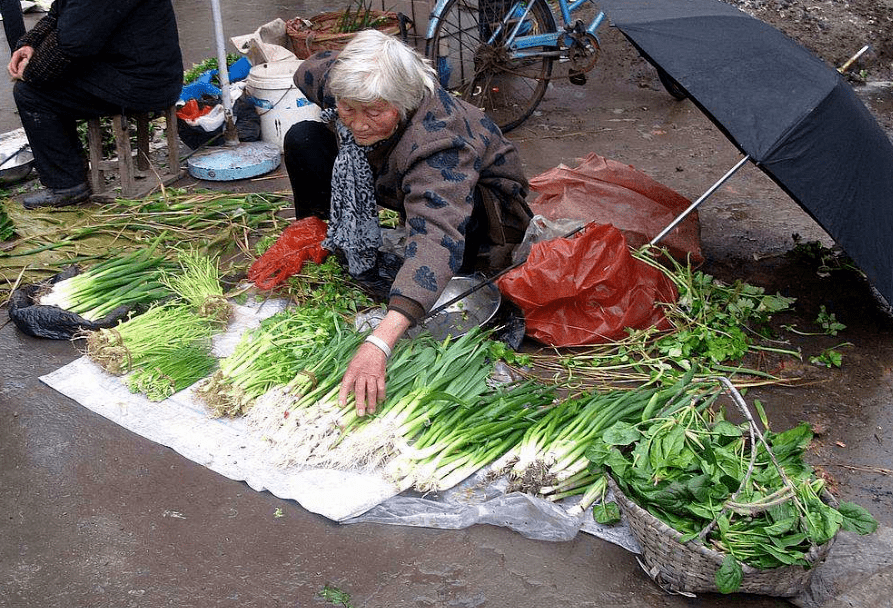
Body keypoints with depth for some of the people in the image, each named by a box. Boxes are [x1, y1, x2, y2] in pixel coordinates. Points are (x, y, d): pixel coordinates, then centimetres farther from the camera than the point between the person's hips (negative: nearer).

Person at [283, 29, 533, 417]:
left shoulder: (439, 137, -44)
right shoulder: (342, 83, -25)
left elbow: (436, 235, -59)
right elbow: (310, 70, 3)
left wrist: (378, 344, -70)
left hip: (479, 196, -6)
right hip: (401, 185, 6)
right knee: (303, 140, -9)